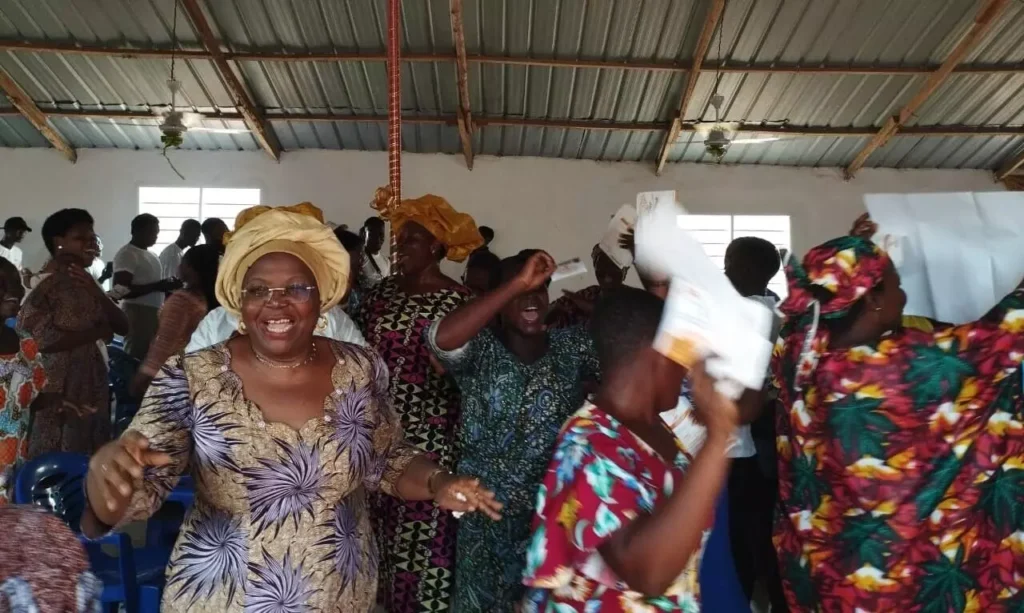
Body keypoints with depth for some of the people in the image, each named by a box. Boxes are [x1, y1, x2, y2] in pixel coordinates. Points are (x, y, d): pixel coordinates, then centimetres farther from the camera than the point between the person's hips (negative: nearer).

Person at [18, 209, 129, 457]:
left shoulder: (89, 284, 10)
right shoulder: (43, 289, -12)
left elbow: (123, 326, 3)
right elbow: (40, 339, -22)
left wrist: (96, 292, -11)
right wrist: (98, 332, -12)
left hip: (92, 387, 7)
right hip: (56, 394, -7)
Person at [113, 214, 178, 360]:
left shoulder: (150, 255, 18)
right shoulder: (127, 254, -11)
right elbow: (121, 290, -20)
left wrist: (166, 285, 8)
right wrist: (157, 286, -21)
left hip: (154, 313, 9)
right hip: (137, 314, -9)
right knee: (137, 359, -8)